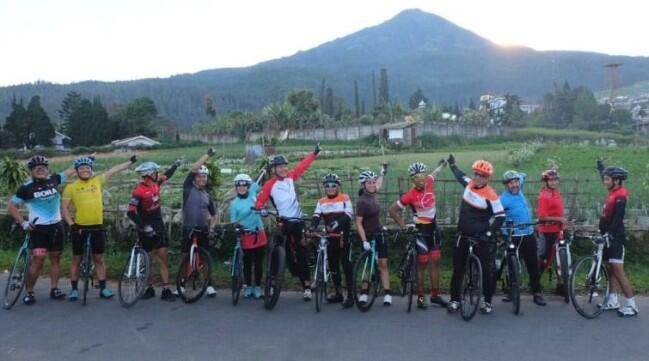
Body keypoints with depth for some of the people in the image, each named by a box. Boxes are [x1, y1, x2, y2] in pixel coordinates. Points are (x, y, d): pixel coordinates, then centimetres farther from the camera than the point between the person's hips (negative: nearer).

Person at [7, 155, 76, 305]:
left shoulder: (53, 179, 1)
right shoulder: (26, 188, -7)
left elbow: (71, 171, 15)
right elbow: (11, 207, -2)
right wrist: (23, 223, -12)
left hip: (56, 226, 4)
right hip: (38, 228, -4)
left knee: (55, 258, 8)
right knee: (38, 260, -11)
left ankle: (54, 289, 17)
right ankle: (29, 292, 2)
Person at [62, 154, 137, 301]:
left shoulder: (98, 181, 6)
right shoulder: (71, 187, -1)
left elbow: (114, 170, 7)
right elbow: (64, 208, -1)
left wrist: (131, 161, 9)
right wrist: (71, 224, -11)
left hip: (97, 227, 2)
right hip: (79, 228, -2)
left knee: (99, 259, 9)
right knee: (76, 259, 8)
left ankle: (103, 288, 15)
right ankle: (74, 289, 18)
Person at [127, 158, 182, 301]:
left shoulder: (155, 184, 2)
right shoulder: (139, 191, -19)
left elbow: (167, 176, 24)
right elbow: (131, 212, -23)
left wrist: (176, 164, 31)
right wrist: (144, 226, -26)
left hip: (159, 227, 6)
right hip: (147, 230, -6)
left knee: (164, 257, 0)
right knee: (148, 260, 6)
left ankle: (166, 290, 1)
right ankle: (150, 288, 22)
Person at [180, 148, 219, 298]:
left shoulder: (208, 196, 11)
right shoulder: (188, 187, 1)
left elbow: (214, 215, 17)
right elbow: (193, 168, -10)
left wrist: (211, 228, -1)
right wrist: (208, 154, -9)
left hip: (203, 230, 2)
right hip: (188, 229, -2)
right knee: (185, 257, 4)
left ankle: (209, 285, 9)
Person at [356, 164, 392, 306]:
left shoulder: (372, 195, 1)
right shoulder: (362, 201, -19)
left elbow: (378, 185, 27)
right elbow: (358, 223, -19)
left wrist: (383, 172, 38)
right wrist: (364, 241, -25)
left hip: (379, 234, 6)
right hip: (368, 236, -6)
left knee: (383, 264, 3)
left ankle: (387, 293, 5)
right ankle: (364, 293, 12)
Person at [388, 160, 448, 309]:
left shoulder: (429, 182, -4)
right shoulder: (410, 195, -20)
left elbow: (434, 173, 21)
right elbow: (392, 210, -12)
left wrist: (441, 165, 39)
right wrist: (403, 225, -12)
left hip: (434, 228, 6)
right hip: (421, 230, -6)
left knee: (435, 262, 9)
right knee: (421, 264, 0)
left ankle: (435, 295, 17)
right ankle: (420, 297, 9)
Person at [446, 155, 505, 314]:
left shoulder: (491, 195, -16)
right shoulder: (469, 183, 2)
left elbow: (500, 217, -13)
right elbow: (461, 176, 26)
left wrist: (489, 233, -21)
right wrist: (452, 165, 41)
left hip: (481, 237, -5)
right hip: (463, 234, 5)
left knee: (486, 270, 2)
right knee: (458, 268, 8)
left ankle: (487, 301, 18)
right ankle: (454, 300, 17)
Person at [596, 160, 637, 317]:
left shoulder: (620, 195, -15)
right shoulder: (613, 192, 10)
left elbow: (618, 217, -25)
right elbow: (606, 188, 31)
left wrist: (610, 233, -34)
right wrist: (601, 165, 44)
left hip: (615, 238, -9)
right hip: (607, 236, 9)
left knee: (618, 271, -9)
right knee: (610, 269, 11)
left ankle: (632, 305, -4)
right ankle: (613, 301, 18)